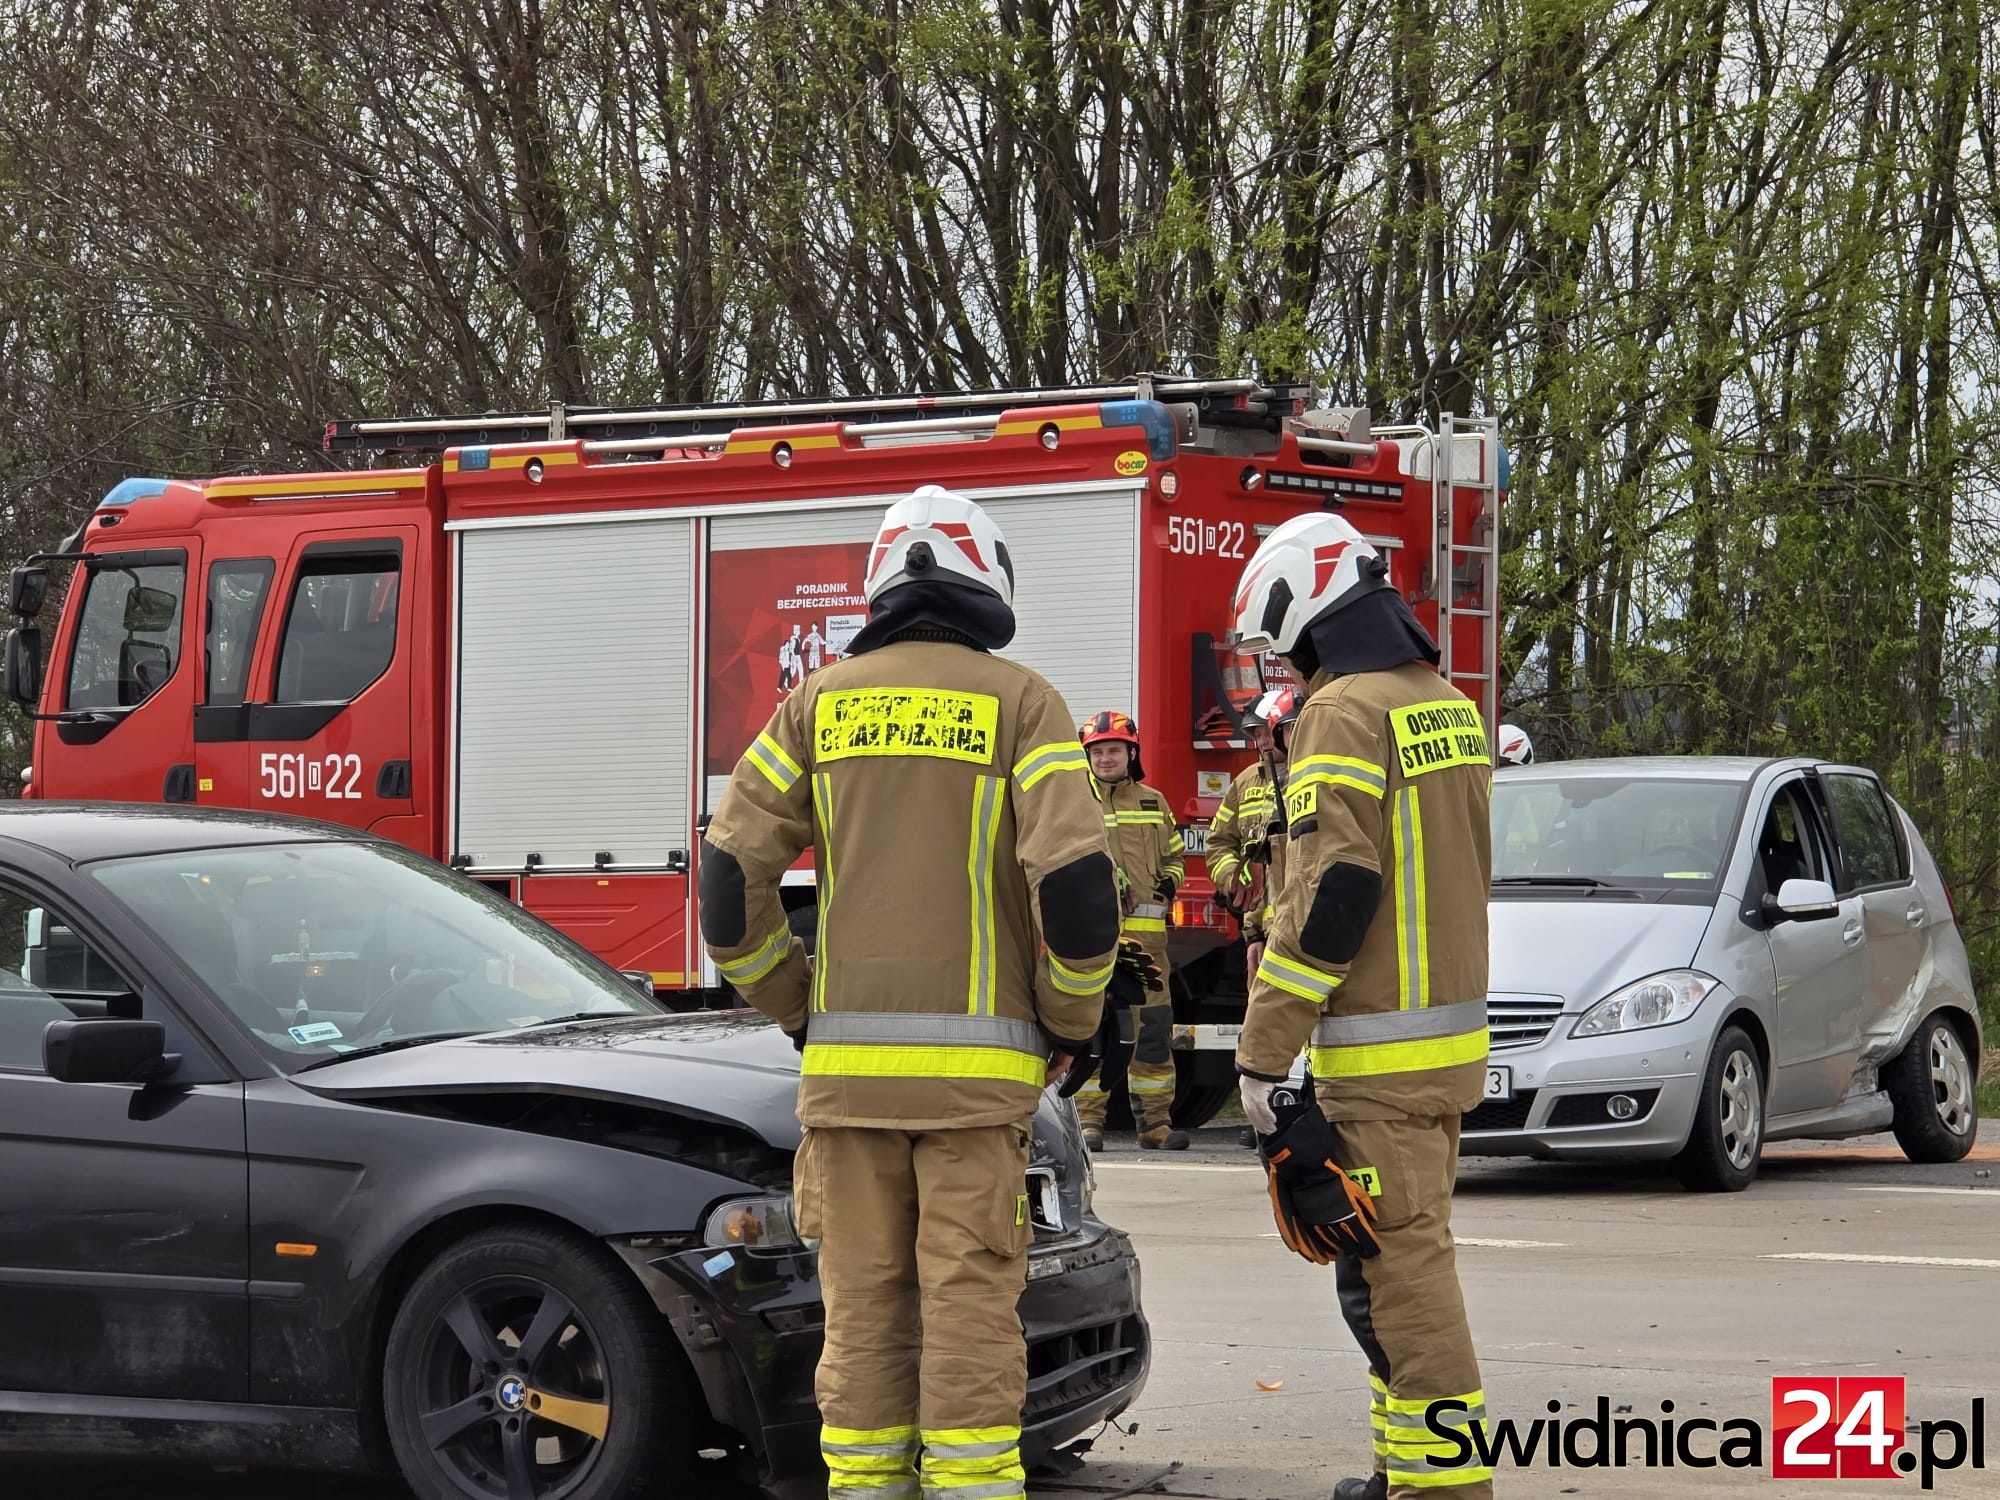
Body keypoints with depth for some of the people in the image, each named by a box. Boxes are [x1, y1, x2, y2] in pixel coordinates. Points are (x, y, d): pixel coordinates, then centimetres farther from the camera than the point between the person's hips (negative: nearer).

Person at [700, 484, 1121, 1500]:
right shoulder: (1018, 703, -1)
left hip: (844, 1064, 3)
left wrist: (796, 1012, 14)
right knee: (970, 1303, -1)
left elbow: (731, 879, 3)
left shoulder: (821, 703, 8)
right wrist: (1069, 1025, 3)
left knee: (863, 1305, 8)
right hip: (975, 1067, -3)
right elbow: (1077, 883, -11)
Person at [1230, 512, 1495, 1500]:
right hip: (1452, 1031, 10)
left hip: (1379, 1050, -9)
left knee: (1398, 1272, -8)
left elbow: (1331, 896, -21)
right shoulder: (1446, 704, 15)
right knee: (1405, 1260, 18)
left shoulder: (1346, 714, -14)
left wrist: (1261, 1054, -18)